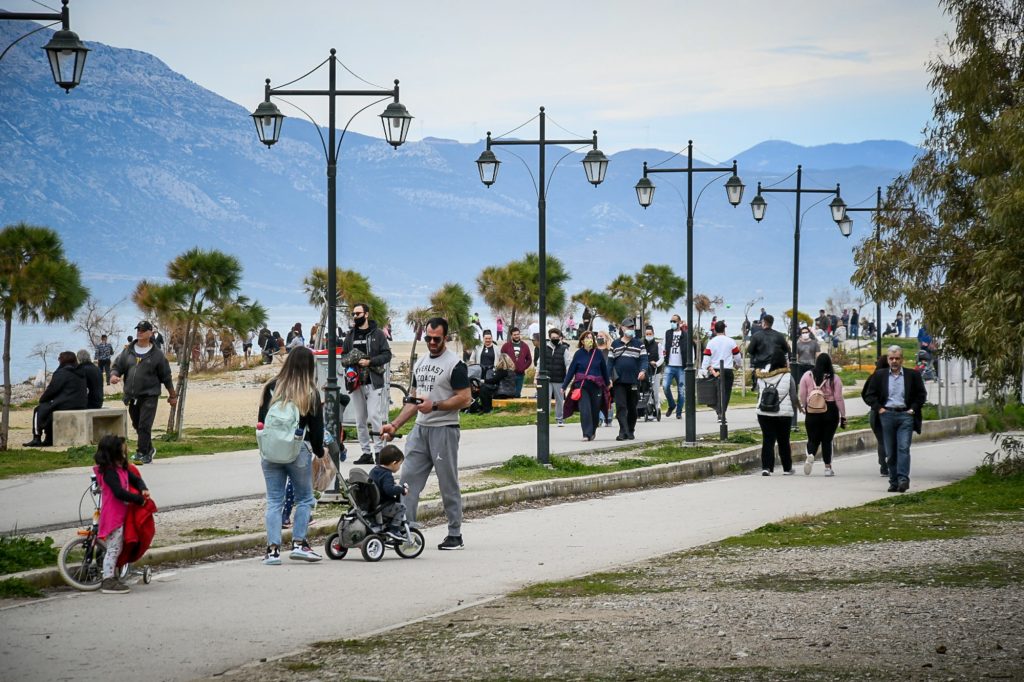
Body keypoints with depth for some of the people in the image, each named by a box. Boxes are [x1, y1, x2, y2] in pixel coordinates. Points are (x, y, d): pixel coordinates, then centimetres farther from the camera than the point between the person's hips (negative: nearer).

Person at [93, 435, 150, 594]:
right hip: (112, 516, -10)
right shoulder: (109, 472, -19)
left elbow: (136, 479, 20)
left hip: (120, 515, 10)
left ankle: (112, 579, 24)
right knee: (114, 548, -7)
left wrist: (143, 490, -2)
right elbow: (119, 492, -27)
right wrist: (139, 500, -19)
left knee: (117, 548, 16)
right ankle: (108, 582, -4)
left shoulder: (122, 470, 11)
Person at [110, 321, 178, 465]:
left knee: (144, 425, -12)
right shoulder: (128, 352, 9)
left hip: (149, 396, -5)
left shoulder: (156, 355, 0)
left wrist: (172, 395, 10)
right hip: (131, 397, 5)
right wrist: (114, 375, -15)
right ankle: (149, 450, 31)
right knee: (137, 425, 14)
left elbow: (166, 376, 5)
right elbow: (117, 366, 9)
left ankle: (142, 453, -7)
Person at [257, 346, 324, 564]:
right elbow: (317, 427, 0)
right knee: (304, 498, 13)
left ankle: (273, 548, 1)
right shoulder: (311, 393, -5)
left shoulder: (271, 388, 1)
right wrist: (319, 450, 17)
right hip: (299, 451, -2)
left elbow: (261, 420, 5)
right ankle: (298, 543, 7)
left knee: (273, 500, 7)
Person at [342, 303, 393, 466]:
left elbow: (387, 354, -2)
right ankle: (366, 452, 10)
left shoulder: (377, 334, 2)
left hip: (373, 382, -5)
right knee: (360, 420, 5)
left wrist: (370, 362, -15)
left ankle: (379, 450, -8)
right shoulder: (351, 336, 15)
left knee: (374, 416, -13)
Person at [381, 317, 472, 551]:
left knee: (448, 485, -1)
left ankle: (455, 535, 6)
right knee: (408, 478, 0)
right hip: (420, 428, 7)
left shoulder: (455, 365, -7)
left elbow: (465, 398, -13)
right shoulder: (420, 363, 17)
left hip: (444, 429, -7)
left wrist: (435, 405, -19)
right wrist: (395, 425, 14)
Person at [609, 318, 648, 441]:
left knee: (632, 408, 9)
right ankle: (623, 431, -18)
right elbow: (610, 361, 10)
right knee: (621, 407, -11)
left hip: (633, 381, 0)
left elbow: (644, 359, 0)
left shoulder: (638, 344, 9)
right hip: (619, 381, 0)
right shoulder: (615, 344, 10)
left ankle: (630, 431, 20)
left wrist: (643, 370, -21)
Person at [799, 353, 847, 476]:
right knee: (827, 440, 9)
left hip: (812, 412, 1)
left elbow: (802, 395, 3)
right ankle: (828, 467, 8)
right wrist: (843, 416, 3)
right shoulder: (834, 379, -4)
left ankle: (810, 455, -20)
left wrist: (803, 407, 22)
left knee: (813, 439, 10)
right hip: (830, 411, 0)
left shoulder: (807, 376, -1)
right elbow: (839, 399, -3)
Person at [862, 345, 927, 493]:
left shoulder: (912, 375, 6)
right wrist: (878, 408, -1)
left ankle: (903, 479, -20)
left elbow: (921, 395, 11)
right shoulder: (879, 375, 9)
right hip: (887, 414, 2)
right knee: (890, 451, 3)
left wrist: (913, 409, 0)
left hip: (905, 415, -2)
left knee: (903, 448, -14)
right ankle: (894, 481, 8)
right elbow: (869, 395, 11)